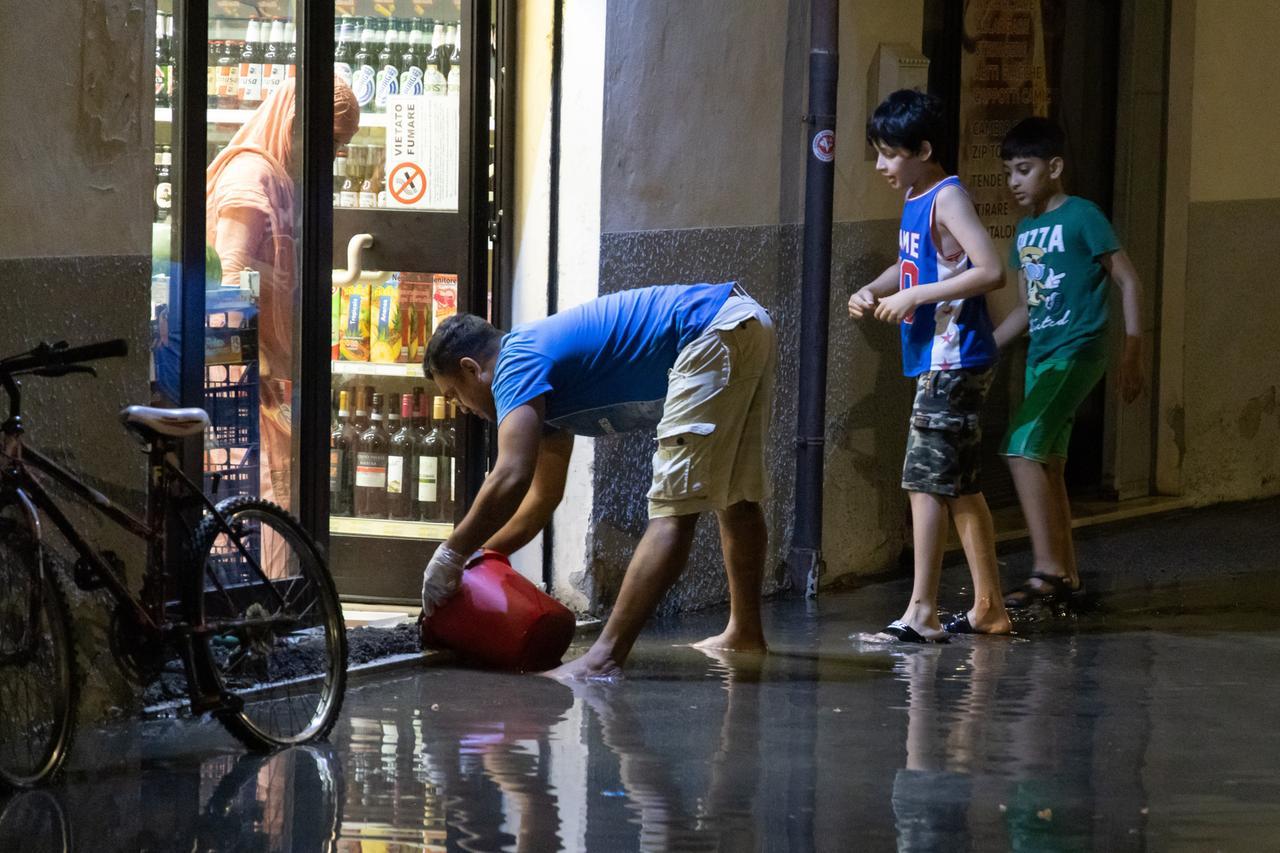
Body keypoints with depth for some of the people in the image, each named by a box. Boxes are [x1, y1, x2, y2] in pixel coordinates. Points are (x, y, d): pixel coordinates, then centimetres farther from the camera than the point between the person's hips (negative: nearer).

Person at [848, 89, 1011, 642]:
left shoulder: (948, 199, -15)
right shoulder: (915, 201, 13)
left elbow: (991, 272, -25)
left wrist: (915, 297, -23)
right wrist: (872, 291, 8)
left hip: (954, 361, -10)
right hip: (936, 362, 10)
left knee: (926, 481, -11)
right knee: (960, 487, 14)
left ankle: (922, 612, -11)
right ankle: (989, 607, 21)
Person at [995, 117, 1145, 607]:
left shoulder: (1082, 217, -8)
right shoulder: (1026, 230, 14)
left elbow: (1128, 281, -7)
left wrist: (1133, 354, -12)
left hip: (1077, 351, -9)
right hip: (1041, 356, 9)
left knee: (1023, 448, -19)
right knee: (1047, 462, 9)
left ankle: (1046, 570, -19)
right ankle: (1065, 575, 17)